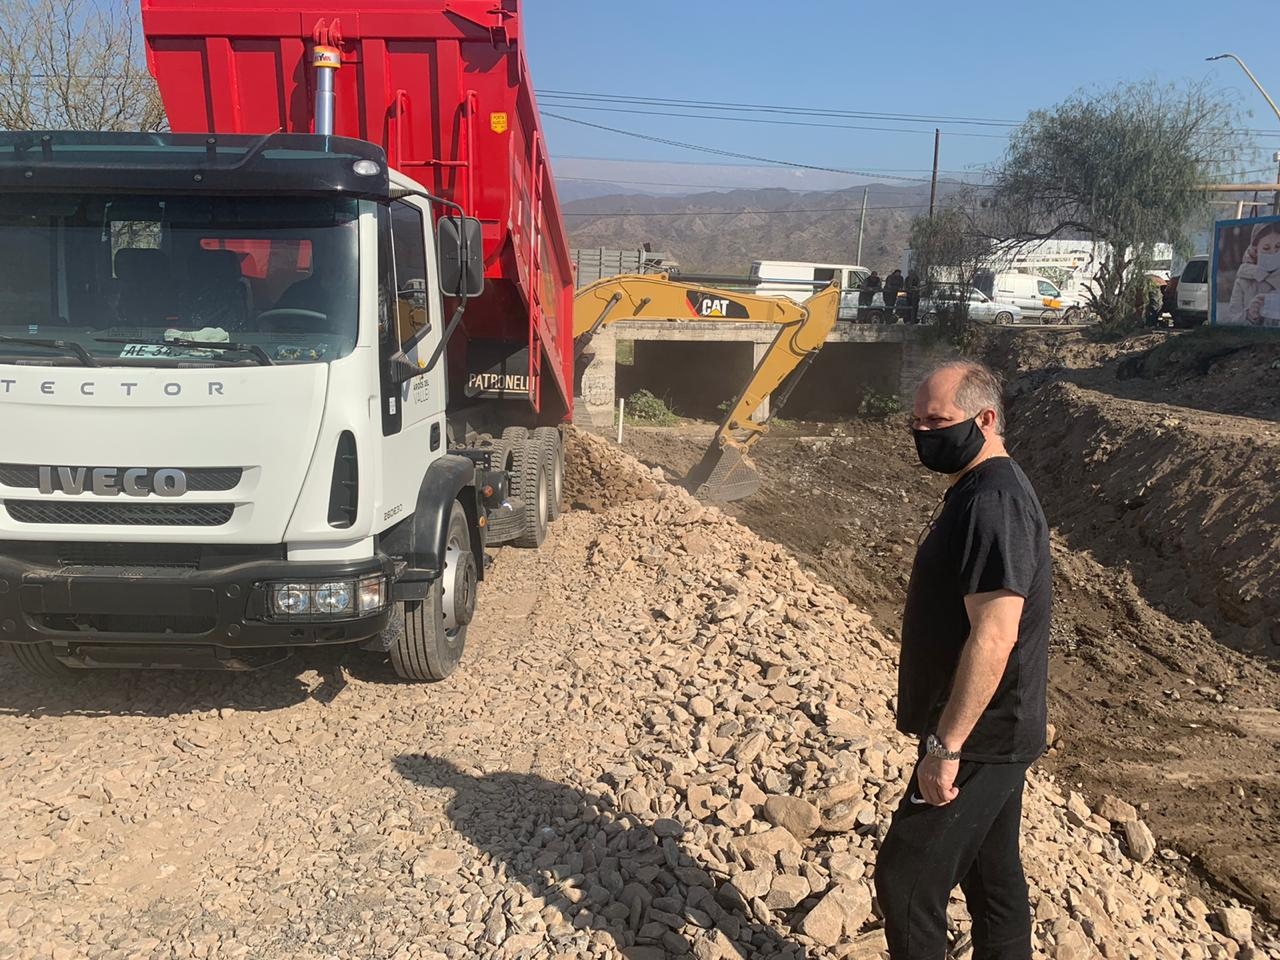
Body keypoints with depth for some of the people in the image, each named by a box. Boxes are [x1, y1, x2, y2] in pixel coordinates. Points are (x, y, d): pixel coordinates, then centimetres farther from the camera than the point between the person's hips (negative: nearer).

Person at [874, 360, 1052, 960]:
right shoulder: (981, 490, 11)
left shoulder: (993, 504, -23)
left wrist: (947, 745, -26)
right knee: (993, 877, 20)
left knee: (906, 880, -2)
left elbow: (993, 637, -29)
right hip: (991, 734, 10)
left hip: (979, 738, -10)